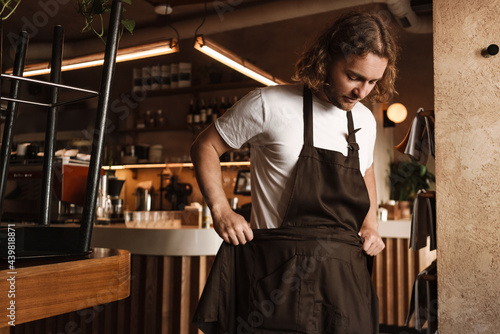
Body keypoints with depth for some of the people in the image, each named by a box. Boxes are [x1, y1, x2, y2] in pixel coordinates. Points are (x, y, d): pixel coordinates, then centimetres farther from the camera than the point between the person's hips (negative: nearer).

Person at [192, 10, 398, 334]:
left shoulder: (365, 121, 9)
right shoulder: (269, 104, -9)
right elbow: (205, 147, 1)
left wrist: (370, 224, 12)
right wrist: (221, 210, -11)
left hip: (345, 270, 5)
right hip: (281, 268, -5)